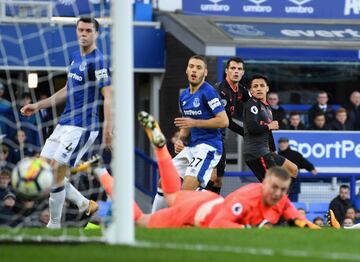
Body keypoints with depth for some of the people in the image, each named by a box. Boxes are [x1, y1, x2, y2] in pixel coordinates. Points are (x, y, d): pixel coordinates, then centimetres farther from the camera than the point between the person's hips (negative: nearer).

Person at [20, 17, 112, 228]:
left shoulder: (97, 61, -13)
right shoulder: (77, 58, 14)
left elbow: (108, 96, -21)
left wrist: (108, 127, -32)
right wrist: (38, 106, 26)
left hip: (82, 127, -9)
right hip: (65, 123, 9)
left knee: (56, 174, -10)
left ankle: (54, 225, 2)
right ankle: (85, 205, 20)